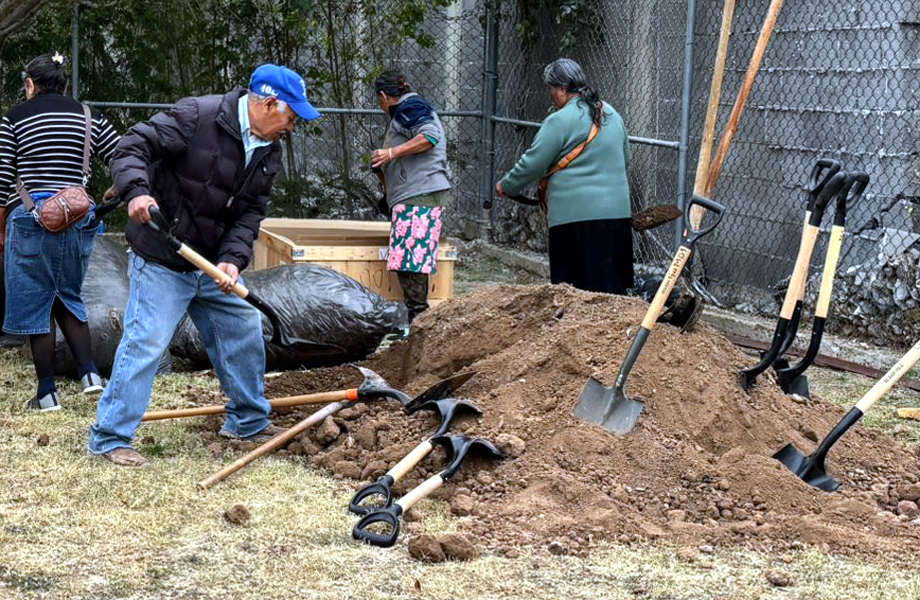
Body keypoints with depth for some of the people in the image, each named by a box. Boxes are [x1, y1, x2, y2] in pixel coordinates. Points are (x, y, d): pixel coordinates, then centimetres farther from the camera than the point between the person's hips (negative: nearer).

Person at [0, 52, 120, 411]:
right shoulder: (87, 116, 9)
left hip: (30, 219, -4)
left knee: (34, 304, 5)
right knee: (68, 297, 19)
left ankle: (47, 393, 6)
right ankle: (89, 372, 3)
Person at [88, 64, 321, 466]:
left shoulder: (269, 151, 6)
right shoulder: (198, 116, -18)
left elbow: (251, 211, 4)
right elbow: (134, 146, -18)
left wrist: (233, 257, -13)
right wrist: (137, 191, -36)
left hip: (212, 265, 8)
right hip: (161, 262, -8)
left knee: (243, 331, 14)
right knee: (145, 342, -10)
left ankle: (249, 421, 32)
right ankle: (109, 437, 0)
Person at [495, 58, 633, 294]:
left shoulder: (560, 121, -10)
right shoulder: (612, 115, 13)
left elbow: (532, 164, -6)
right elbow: (625, 160, 24)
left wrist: (506, 186, 9)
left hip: (576, 215, -7)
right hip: (617, 211, 7)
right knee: (612, 285, 7)